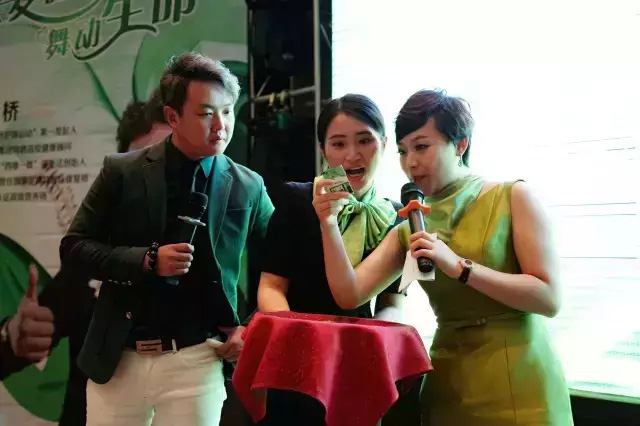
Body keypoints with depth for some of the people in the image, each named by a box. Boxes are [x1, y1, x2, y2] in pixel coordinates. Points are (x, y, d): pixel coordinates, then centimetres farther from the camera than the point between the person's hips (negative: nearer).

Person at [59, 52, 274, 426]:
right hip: (118, 359, 1)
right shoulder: (122, 172, -2)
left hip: (196, 362, 0)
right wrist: (147, 260, -15)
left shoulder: (248, 187, 0)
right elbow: (74, 248, -1)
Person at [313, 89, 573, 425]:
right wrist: (329, 224, -15)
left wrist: (459, 266, -20)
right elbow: (350, 295, -3)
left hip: (518, 386, -4)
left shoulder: (512, 197, -6)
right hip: (448, 385, 4)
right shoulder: (409, 229, 6)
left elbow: (549, 299, -12)